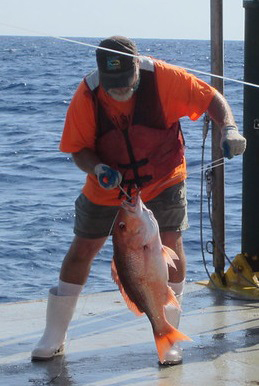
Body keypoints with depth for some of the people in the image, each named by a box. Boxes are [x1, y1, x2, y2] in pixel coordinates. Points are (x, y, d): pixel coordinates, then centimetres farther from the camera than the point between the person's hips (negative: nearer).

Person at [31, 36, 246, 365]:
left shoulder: (163, 77, -24)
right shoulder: (86, 96, -21)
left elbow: (211, 98, -16)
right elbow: (79, 149, -12)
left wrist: (229, 129, -34)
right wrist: (98, 169, -33)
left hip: (163, 181, -1)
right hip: (108, 187, 1)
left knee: (170, 242, -15)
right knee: (82, 250, 6)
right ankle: (53, 338, 20)